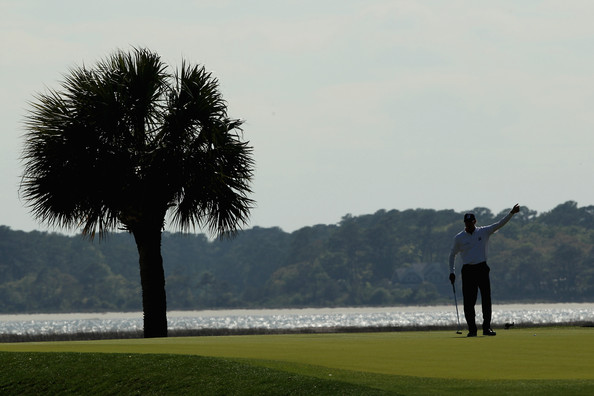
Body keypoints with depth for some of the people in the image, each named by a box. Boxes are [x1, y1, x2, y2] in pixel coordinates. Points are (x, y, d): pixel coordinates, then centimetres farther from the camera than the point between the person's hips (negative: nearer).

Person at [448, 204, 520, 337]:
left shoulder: (484, 232, 5)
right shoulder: (459, 237, 4)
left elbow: (500, 224, -3)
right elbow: (452, 254, 14)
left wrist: (511, 213, -16)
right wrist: (452, 272, 6)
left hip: (482, 269, 1)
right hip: (468, 270, -1)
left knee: (486, 298, -3)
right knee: (469, 301, -4)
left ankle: (487, 327, 2)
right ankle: (472, 329, 2)